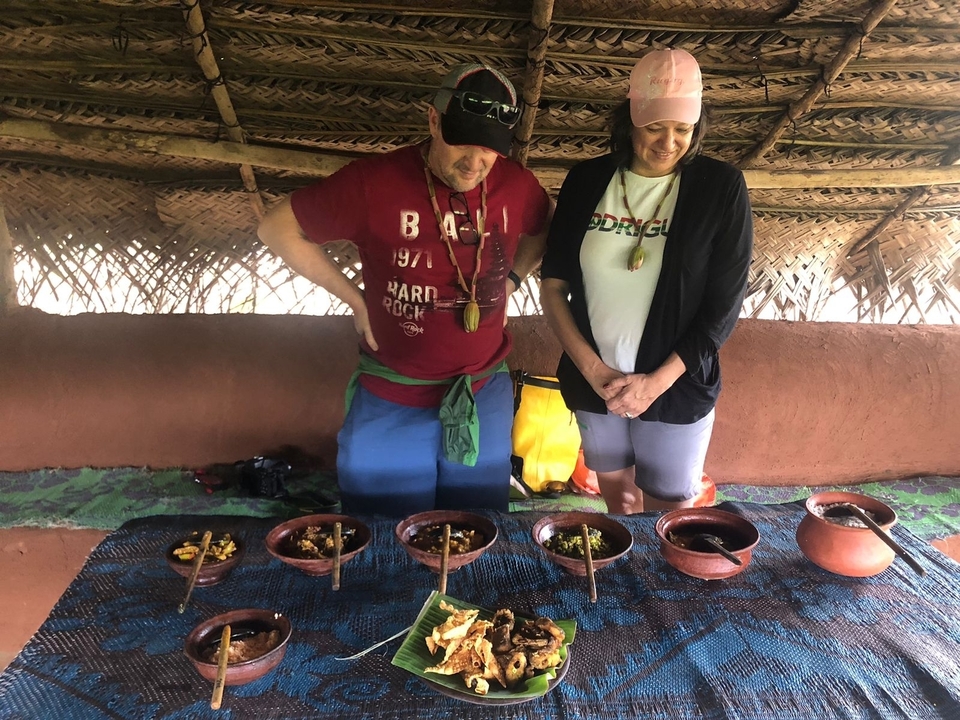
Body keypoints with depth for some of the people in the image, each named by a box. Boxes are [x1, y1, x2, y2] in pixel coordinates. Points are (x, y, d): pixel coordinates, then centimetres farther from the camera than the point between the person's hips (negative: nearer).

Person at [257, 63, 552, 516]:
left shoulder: (517, 185, -6)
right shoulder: (372, 184, -16)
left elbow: (544, 231, 17)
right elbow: (278, 228, -5)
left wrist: (511, 280, 1)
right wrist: (354, 298, -8)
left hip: (485, 396, 3)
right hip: (390, 402, -2)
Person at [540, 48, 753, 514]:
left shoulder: (721, 189, -8)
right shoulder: (587, 181, -1)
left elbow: (724, 304, -8)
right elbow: (552, 285, -1)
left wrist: (658, 381, -15)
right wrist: (592, 368, -11)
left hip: (676, 386, -2)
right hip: (593, 383, 2)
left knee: (669, 514, 12)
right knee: (618, 501, 20)